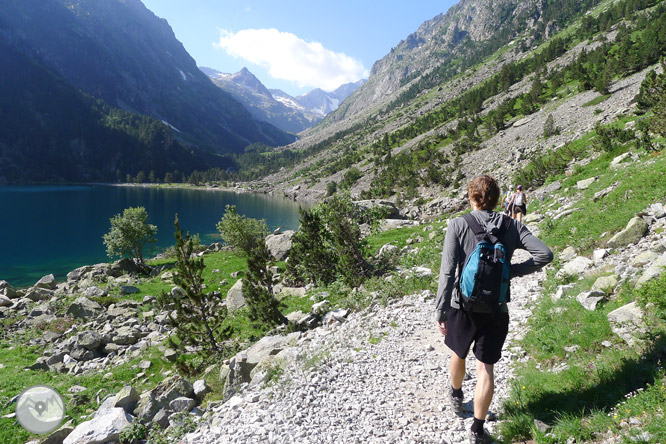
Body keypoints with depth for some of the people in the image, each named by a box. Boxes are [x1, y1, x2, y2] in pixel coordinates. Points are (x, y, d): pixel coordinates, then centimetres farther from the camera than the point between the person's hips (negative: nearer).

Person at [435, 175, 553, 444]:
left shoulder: (459, 225, -11)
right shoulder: (512, 226, -3)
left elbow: (447, 271, -17)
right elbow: (545, 255, -9)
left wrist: (440, 311, -12)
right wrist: (513, 270, 1)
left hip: (463, 305, 0)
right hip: (496, 310, 1)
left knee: (459, 354, 25)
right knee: (485, 369, 10)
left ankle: (456, 396, 50)